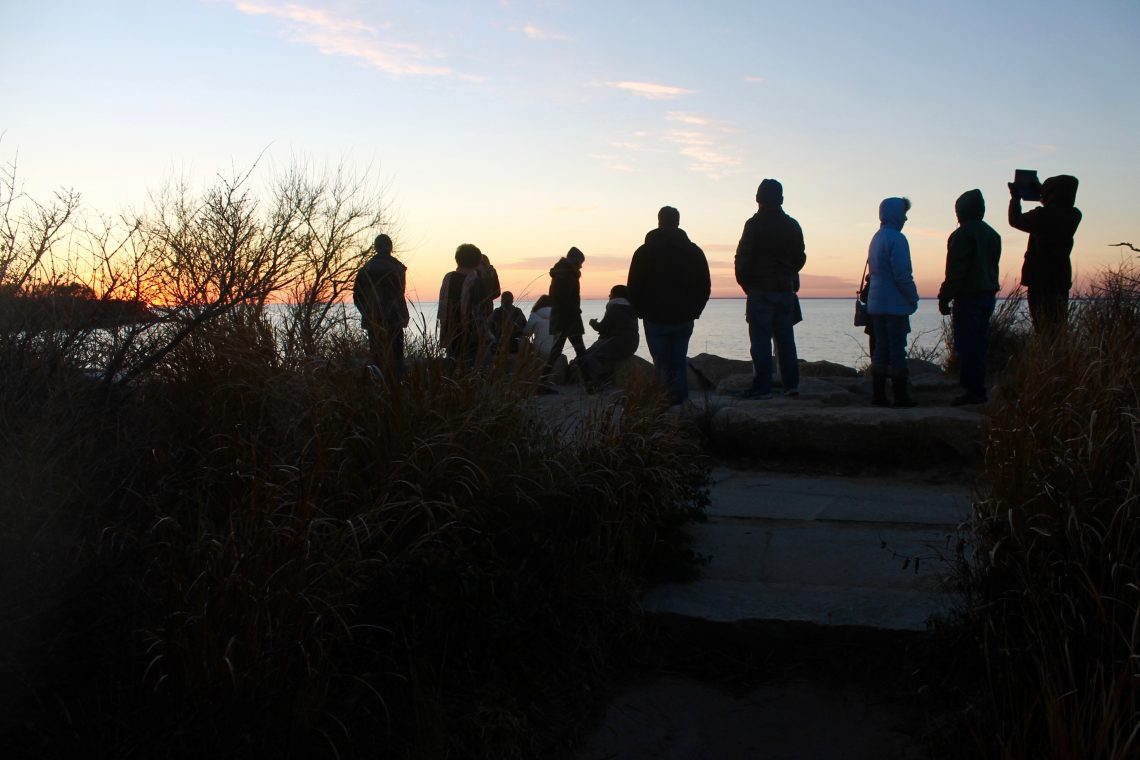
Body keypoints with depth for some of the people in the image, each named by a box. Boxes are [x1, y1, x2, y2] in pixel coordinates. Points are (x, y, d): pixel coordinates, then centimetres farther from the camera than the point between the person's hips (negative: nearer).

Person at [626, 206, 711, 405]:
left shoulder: (643, 252, 0)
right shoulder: (694, 251, 5)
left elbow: (633, 288, 0)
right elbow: (705, 287, 7)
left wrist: (642, 312, 11)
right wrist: (694, 311, 15)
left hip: (655, 319, -2)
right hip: (684, 319, 2)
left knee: (663, 363, 4)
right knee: (679, 362, 12)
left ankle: (670, 398, -9)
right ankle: (680, 399, 2)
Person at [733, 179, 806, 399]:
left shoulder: (754, 224, -8)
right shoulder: (792, 225, 8)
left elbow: (743, 258, -8)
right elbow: (800, 258, 13)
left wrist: (745, 283, 5)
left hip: (760, 290, -5)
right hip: (786, 290, 5)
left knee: (761, 340, -3)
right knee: (785, 338, 10)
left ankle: (762, 387, -5)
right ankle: (791, 384, 11)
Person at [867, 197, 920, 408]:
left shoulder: (876, 238, 15)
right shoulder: (896, 238, -13)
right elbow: (903, 275, -18)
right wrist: (913, 298, -7)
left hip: (875, 303, 8)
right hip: (895, 304, -8)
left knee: (881, 347, 9)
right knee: (897, 349, -4)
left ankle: (879, 394, 9)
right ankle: (900, 395, -1)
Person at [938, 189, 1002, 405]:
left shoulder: (962, 235, -12)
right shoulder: (992, 234, 14)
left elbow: (955, 271, -16)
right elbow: (993, 267, 18)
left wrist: (944, 298, -12)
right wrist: (990, 289, 21)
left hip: (968, 297, -8)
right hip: (988, 296, 8)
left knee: (966, 347, -6)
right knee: (979, 345, 12)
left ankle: (972, 391, -7)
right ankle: (979, 391, 14)